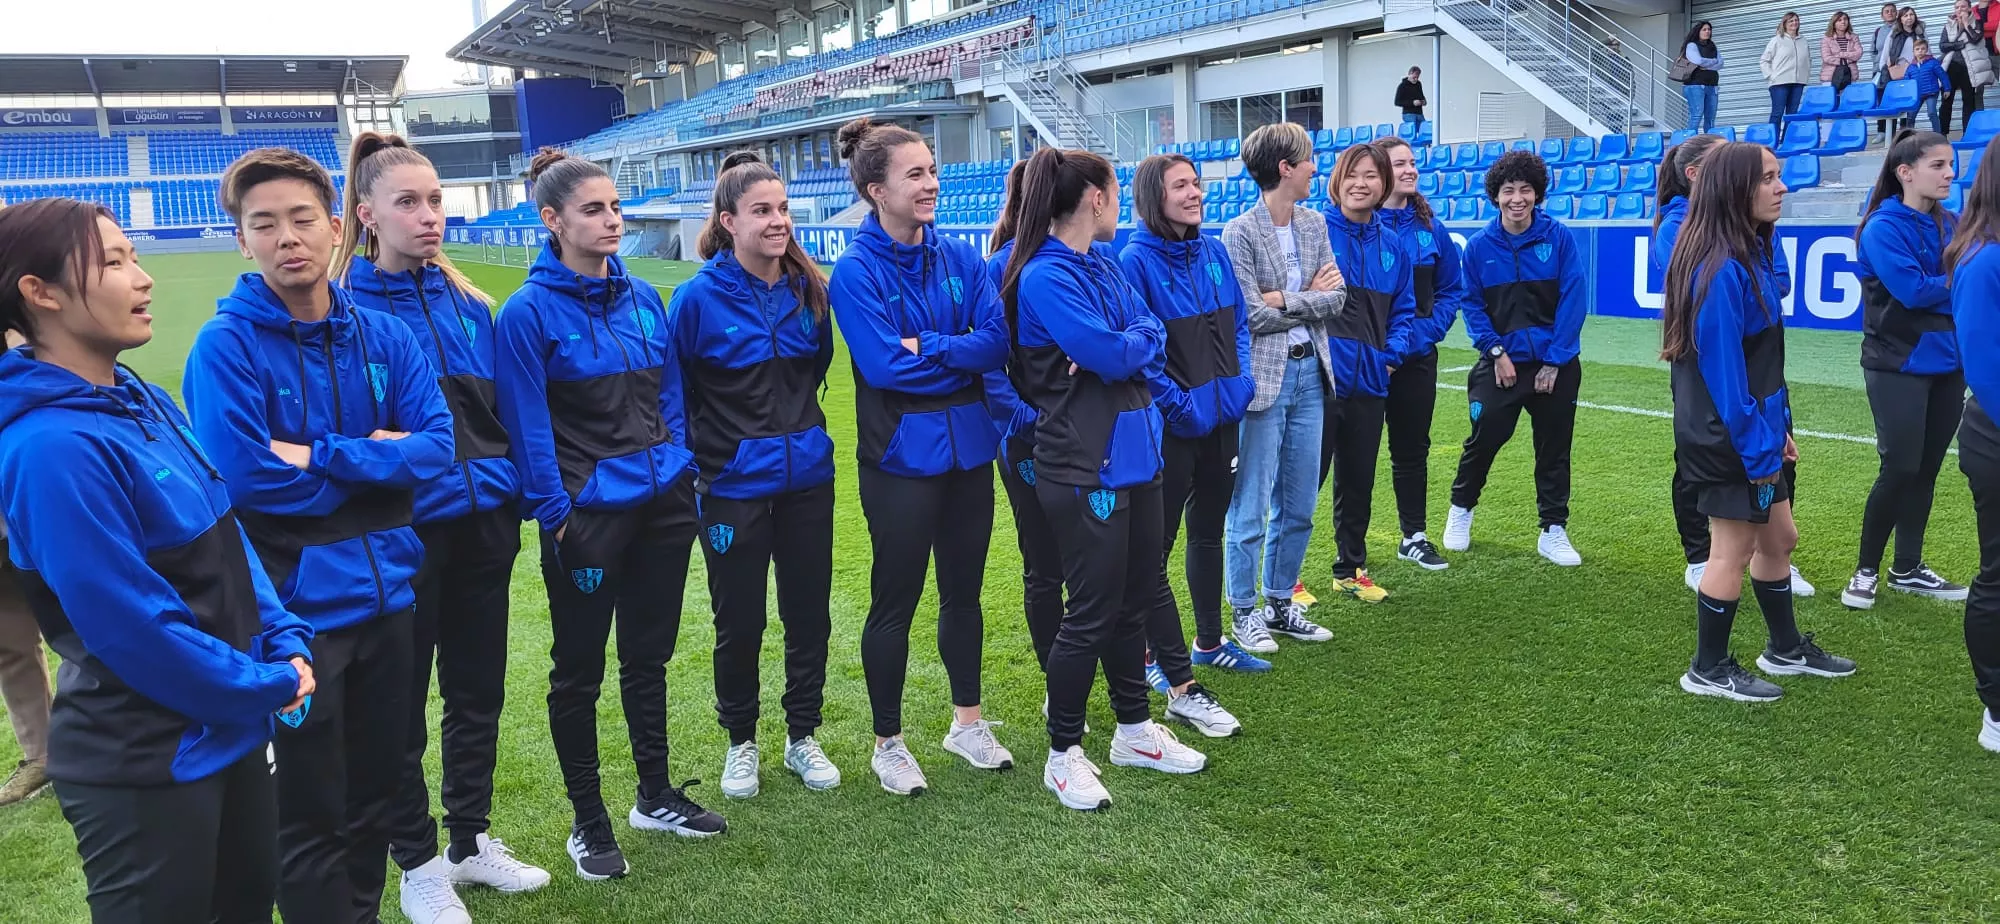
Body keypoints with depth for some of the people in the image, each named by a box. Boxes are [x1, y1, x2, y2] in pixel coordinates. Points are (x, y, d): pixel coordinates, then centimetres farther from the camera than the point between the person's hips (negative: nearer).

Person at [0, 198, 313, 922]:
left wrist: (287, 643, -1)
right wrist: (271, 686, -12)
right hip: (146, 763, -8)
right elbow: (134, 626, -23)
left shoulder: (143, 402, 5)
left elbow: (226, 537, 11)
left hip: (230, 729, 8)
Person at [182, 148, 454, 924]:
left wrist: (322, 456, -17)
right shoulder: (225, 346, -11)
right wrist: (375, 454, -12)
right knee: (312, 816, 6)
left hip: (385, 595, 5)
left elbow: (436, 446, -6)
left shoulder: (385, 335, 3)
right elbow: (245, 476, -20)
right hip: (296, 610, -5)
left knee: (377, 788, 19)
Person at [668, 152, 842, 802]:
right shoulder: (700, 296, -11)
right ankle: (741, 741, 28)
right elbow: (675, 389, -2)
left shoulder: (808, 289, 1)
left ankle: (802, 737, 28)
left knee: (809, 614, 10)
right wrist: (694, 462, 0)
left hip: (807, 477, 4)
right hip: (734, 486, -3)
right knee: (739, 622, 8)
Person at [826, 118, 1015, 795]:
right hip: (901, 458, -5)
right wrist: (960, 353, -12)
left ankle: (967, 722, 34)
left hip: (969, 449, 5)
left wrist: (924, 347, -19)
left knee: (964, 591, 16)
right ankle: (887, 743, 23)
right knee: (895, 602, 7)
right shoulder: (856, 272, -11)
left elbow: (997, 342, -7)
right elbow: (882, 365, -21)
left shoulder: (959, 258, 3)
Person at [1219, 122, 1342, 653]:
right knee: (1249, 506, 2)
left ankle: (1280, 603, 27)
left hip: (1310, 374, 7)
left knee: (1299, 507, 14)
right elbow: (1251, 315, -17)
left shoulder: (1314, 225, 9)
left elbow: (1337, 297, 2)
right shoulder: (1239, 234, -11)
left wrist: (1286, 300, -12)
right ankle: (1244, 613, 15)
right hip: (1263, 377, -7)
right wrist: (1311, 298, -8)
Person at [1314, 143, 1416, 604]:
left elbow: (1403, 308, 18)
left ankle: (1350, 568, 30)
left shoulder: (1392, 244, 11)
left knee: (1358, 480, 15)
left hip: (1368, 380, 5)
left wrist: (1393, 353, 3)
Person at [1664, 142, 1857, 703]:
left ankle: (1785, 649, 37)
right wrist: (1758, 446, -20)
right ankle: (1709, 671, 17)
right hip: (1727, 438, -10)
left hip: (1753, 430, 10)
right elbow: (1722, 368, -24)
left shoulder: (1751, 255, 9)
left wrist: (1777, 427, 15)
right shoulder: (1721, 269, -22)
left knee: (1779, 536, 20)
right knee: (1735, 548, 2)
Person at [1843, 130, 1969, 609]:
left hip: (1947, 365, 6)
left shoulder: (1953, 224, 7)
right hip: (1899, 367, -6)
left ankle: (1908, 568, 23)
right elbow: (1912, 290, -20)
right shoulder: (1883, 228, -12)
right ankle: (1866, 570, 11)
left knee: (1926, 469, 11)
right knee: (1900, 470, -4)